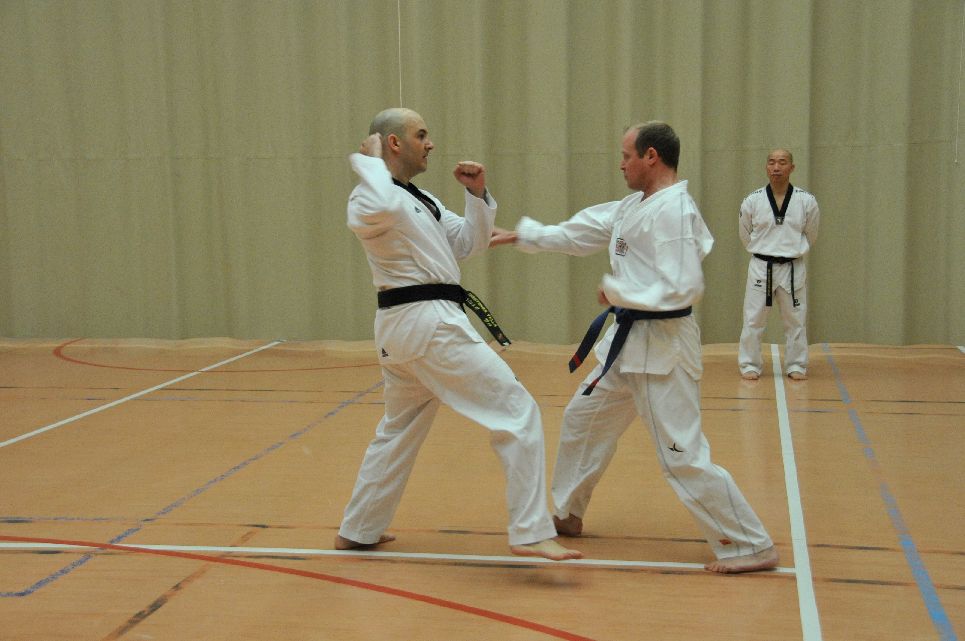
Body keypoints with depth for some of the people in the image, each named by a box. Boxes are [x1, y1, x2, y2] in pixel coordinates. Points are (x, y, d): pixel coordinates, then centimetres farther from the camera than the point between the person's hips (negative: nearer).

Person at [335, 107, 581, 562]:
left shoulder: (419, 199, 18)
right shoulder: (370, 199, -13)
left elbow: (469, 242, 19)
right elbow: (381, 207, -39)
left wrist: (477, 193, 5)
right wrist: (370, 162, -21)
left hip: (403, 329, 11)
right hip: (428, 324, -11)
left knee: (399, 430, 23)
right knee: (516, 412, -9)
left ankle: (358, 531, 32)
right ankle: (530, 533, -9)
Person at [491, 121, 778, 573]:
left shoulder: (673, 211, -20)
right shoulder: (636, 206, 11)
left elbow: (683, 288, -27)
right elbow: (580, 232, 20)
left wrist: (616, 291, -17)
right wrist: (520, 234, 20)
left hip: (662, 345, -10)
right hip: (629, 340, 10)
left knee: (683, 455, -9)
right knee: (582, 420, 21)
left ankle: (751, 547, 2)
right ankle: (567, 514, 40)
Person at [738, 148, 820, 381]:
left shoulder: (806, 201, -6)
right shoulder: (752, 201, -6)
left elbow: (810, 235, 10)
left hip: (793, 268, 0)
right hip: (761, 268, 0)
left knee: (795, 320, 8)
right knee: (753, 319, 2)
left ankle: (796, 365, 21)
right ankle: (750, 364, 14)